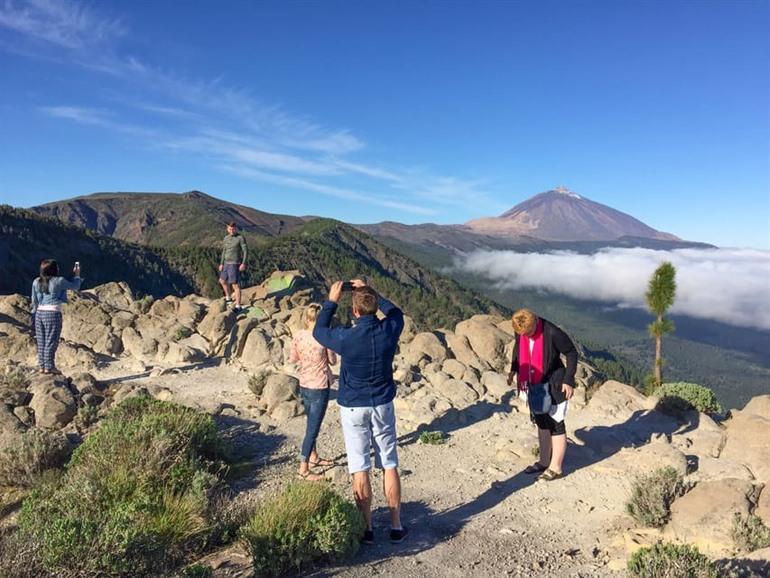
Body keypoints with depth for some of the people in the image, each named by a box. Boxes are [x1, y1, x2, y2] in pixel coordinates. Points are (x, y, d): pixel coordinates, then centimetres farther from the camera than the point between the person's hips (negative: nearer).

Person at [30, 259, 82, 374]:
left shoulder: (36, 282, 7)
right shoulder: (59, 281, -9)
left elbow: (34, 301, 13)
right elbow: (75, 287, 6)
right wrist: (77, 275, 21)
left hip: (39, 313, 6)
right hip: (53, 313, -6)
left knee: (41, 341, 11)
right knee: (51, 341, 0)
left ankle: (42, 366, 16)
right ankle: (49, 366, 2)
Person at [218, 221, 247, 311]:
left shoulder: (241, 238, -10)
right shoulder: (226, 238, 11)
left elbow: (245, 251, -12)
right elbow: (224, 251, 17)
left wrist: (243, 264, -22)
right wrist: (221, 264, 12)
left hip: (235, 264, -8)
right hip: (227, 263, 8)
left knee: (235, 284, -11)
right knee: (222, 280, 21)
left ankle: (238, 306, -7)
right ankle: (228, 298, 41)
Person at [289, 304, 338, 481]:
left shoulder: (298, 335, -6)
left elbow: (293, 359, 6)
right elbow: (332, 361, -6)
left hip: (304, 386, 6)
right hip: (320, 388, -6)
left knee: (312, 424, 23)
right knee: (313, 429, 2)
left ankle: (313, 457, 39)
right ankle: (303, 470, 7)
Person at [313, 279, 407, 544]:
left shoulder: (347, 338, -21)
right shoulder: (390, 330, -12)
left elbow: (319, 331, 1)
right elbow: (394, 310, 13)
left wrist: (331, 301, 6)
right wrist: (369, 292, 13)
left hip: (353, 408, -3)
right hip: (383, 405, 3)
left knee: (360, 470, 7)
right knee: (389, 466, 12)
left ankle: (367, 529, 17)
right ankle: (396, 526, 22)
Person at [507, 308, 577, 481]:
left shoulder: (552, 333, -27)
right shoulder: (520, 330, -10)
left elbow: (572, 353, -14)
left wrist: (568, 380, -15)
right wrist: (514, 369, 3)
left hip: (553, 384, -6)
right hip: (534, 384, 6)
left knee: (555, 423, 1)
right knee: (540, 421, 16)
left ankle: (555, 467, 13)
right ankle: (545, 461, 30)